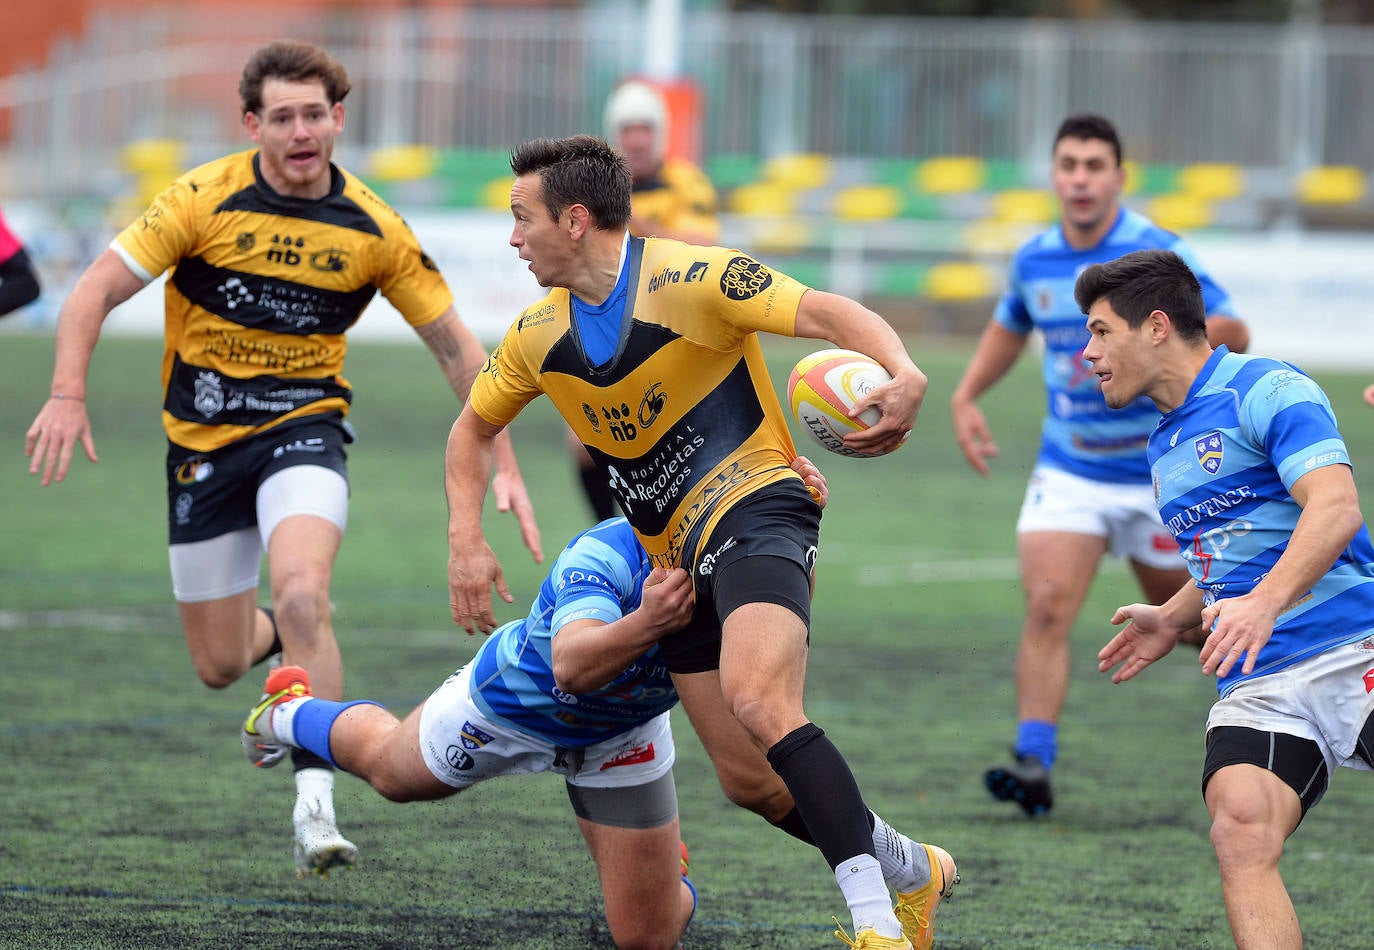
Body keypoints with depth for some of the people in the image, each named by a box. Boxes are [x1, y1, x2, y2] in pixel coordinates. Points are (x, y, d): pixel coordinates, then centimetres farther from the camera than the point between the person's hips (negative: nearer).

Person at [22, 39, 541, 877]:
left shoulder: (373, 229, -7)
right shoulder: (206, 200, -11)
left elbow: (455, 343, 1)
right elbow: (99, 289, -9)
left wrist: (503, 465, -6)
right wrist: (69, 394, -25)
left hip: (304, 428, -1)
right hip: (201, 440, 1)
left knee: (303, 594, -30)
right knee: (219, 666, 6)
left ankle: (315, 803, -27)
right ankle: (284, 645, 45)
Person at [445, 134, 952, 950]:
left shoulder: (690, 279, -13)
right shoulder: (539, 337, 9)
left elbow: (832, 315, -19)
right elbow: (474, 428, 25)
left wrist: (904, 373, -39)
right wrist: (467, 541, 9)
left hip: (756, 511, -8)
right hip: (679, 558, 8)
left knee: (759, 702, -32)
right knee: (747, 777, 4)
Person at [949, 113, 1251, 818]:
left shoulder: (1157, 252, -13)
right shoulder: (1034, 260, 2)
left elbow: (1234, 334, -16)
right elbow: (1010, 326, 24)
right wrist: (965, 398, 12)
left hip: (1161, 472, -3)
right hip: (1068, 468, 3)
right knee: (1046, 607, -17)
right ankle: (1033, 765, -23)